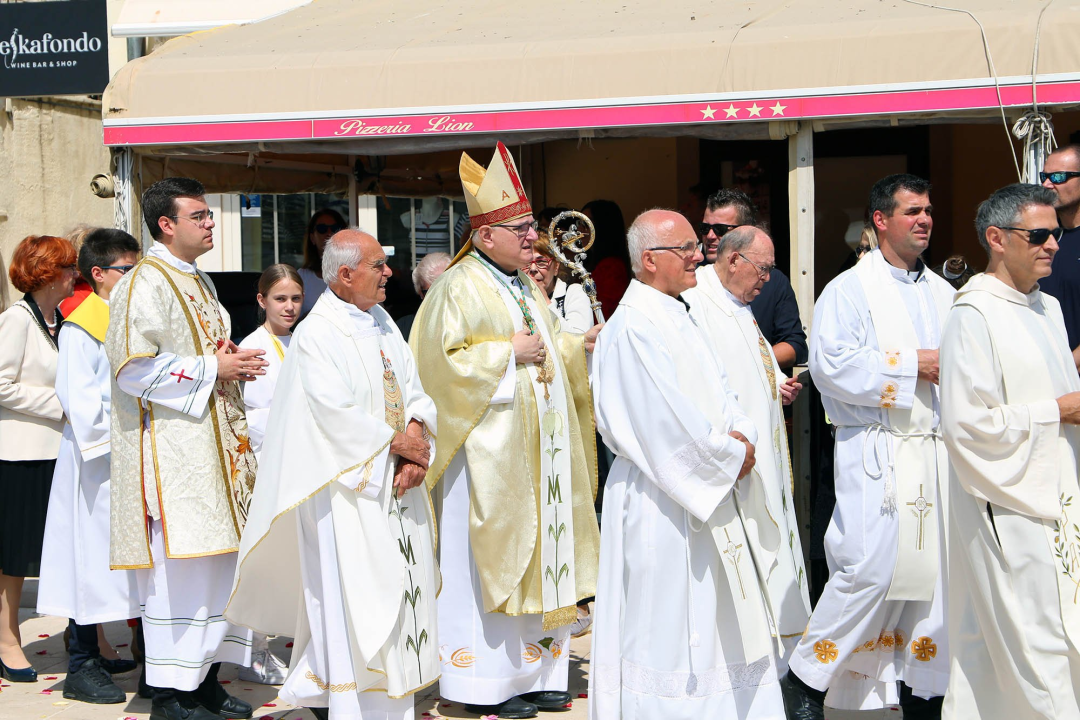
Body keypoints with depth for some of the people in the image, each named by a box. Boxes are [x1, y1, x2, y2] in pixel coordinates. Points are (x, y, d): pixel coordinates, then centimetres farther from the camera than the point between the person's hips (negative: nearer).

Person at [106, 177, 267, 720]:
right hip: (170, 450, -9)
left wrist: (233, 363, 7)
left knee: (217, 560, 11)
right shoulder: (144, 284, -11)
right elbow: (133, 366, -20)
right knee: (179, 565, -8)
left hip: (212, 444, 9)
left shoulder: (198, 281, 18)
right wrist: (211, 368, -15)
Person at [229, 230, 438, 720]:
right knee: (356, 600, -5)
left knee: (397, 592, 10)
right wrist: (395, 442, -12)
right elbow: (336, 414, -18)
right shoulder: (317, 334, -11)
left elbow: (414, 393, 10)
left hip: (396, 484, 8)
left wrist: (416, 443, -7)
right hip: (348, 487, -8)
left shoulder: (383, 324, 13)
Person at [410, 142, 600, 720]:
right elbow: (441, 361, -17)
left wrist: (580, 344, 7)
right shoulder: (459, 288, -9)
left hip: (538, 451, 8)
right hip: (490, 451, -8)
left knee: (536, 554, 10)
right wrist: (507, 352, -16)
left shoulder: (526, 287, 17)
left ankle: (533, 670, 17)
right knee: (489, 560, -5)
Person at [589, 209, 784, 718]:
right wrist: (730, 456, -10)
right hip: (660, 505, -10)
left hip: (705, 496, 10)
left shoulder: (677, 318, 14)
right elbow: (669, 419, -22)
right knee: (666, 630, -1)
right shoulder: (634, 325, -16)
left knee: (711, 627, 14)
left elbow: (717, 394, 17)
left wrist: (741, 436, -3)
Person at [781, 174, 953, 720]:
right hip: (876, 452, -6)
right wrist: (914, 364, -13)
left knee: (935, 570, 5)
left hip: (936, 450, 6)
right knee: (870, 569, -13)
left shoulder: (943, 294, 18)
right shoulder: (849, 290, -2)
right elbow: (832, 366, -15)